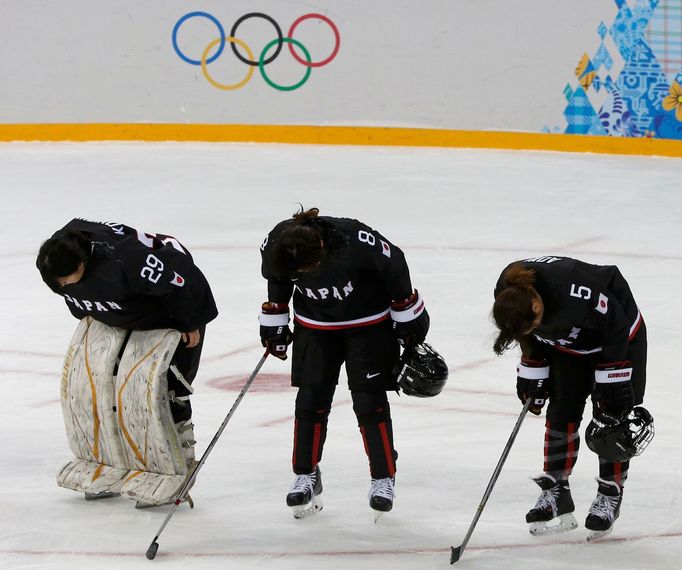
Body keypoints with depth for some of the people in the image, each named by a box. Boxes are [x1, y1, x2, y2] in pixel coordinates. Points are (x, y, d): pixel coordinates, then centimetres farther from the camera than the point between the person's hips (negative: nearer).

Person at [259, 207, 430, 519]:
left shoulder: (358, 242, -36)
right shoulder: (275, 246, -24)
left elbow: (394, 267, -17)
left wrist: (408, 316, -7)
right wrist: (274, 321, 9)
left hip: (369, 323, -3)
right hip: (314, 326, 3)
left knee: (369, 402, -5)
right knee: (310, 400, 1)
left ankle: (383, 478, 8)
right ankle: (306, 476, 16)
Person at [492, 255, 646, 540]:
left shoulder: (576, 292, -44)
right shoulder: (510, 296, -23)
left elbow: (616, 326, -28)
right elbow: (531, 336, -2)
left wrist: (611, 377, -22)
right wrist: (532, 373, 0)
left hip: (619, 336, -5)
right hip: (566, 345, 5)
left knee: (610, 419, -6)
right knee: (561, 414, 0)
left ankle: (610, 495, 6)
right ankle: (555, 494, 7)